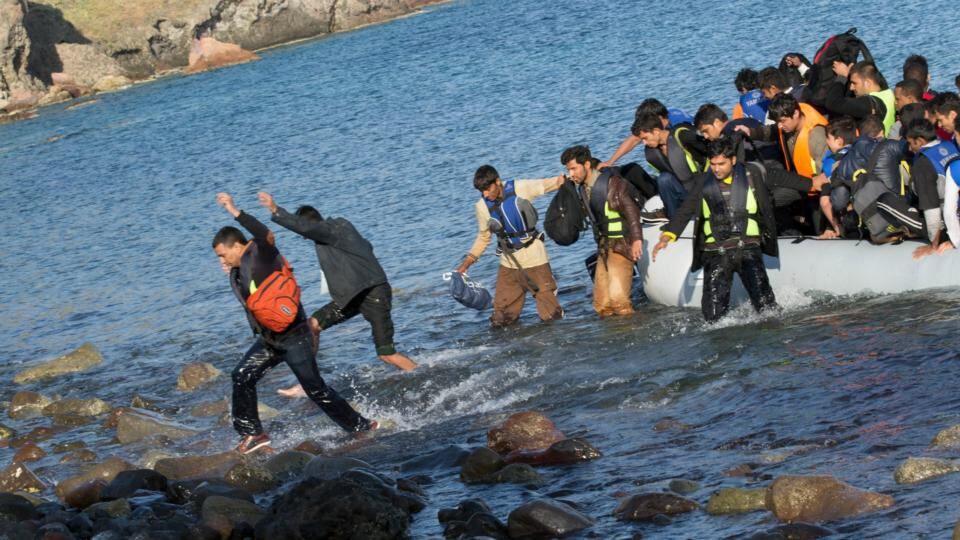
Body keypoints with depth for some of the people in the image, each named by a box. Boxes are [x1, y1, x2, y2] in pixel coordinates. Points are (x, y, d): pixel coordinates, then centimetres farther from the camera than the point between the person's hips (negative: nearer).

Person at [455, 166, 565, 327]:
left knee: (551, 316, 1)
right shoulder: (482, 207, -4)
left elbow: (551, 183, -2)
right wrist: (466, 263, 3)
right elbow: (483, 237, 9)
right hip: (509, 262, 2)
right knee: (500, 320, 2)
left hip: (533, 255, -2)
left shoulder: (520, 189, -12)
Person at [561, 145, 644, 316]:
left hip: (621, 246, -8)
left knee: (618, 298, -17)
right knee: (602, 304, 7)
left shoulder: (612, 183, -16)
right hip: (603, 247, 8)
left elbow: (631, 210, -22)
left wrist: (637, 239, -30)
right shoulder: (583, 188, 7)